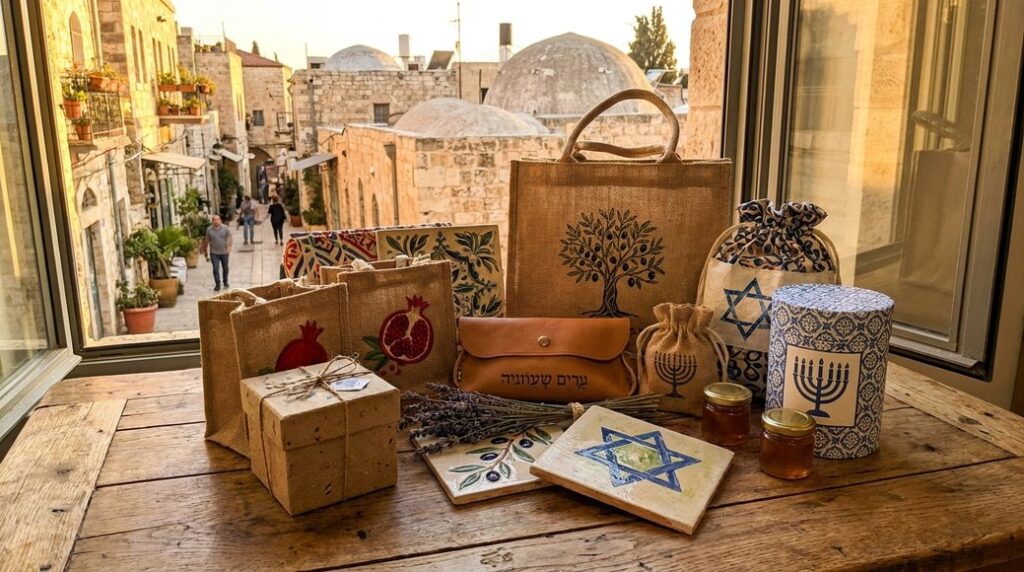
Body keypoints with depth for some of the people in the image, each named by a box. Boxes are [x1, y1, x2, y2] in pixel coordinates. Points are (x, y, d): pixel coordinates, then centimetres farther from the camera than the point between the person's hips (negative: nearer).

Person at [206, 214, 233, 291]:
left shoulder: (225, 228, -5)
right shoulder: (209, 229, -3)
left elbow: (230, 237, -7)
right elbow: (207, 240, 5)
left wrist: (229, 246, -22)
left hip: (224, 252, 1)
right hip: (214, 253, 0)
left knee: (225, 268, 13)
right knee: (216, 269, -6)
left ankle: (225, 282, 31)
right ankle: (217, 284, 1)